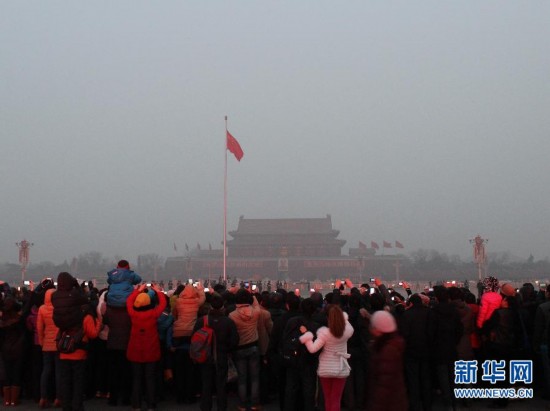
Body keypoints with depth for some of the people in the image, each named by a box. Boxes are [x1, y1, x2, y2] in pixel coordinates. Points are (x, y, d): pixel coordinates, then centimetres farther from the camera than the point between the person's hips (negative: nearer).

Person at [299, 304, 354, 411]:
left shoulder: (324, 332, -20)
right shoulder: (348, 331, -12)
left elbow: (312, 349, -22)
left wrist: (306, 334, -15)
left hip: (325, 369, -1)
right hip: (341, 369, 1)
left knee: (328, 399, 16)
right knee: (336, 400, 7)